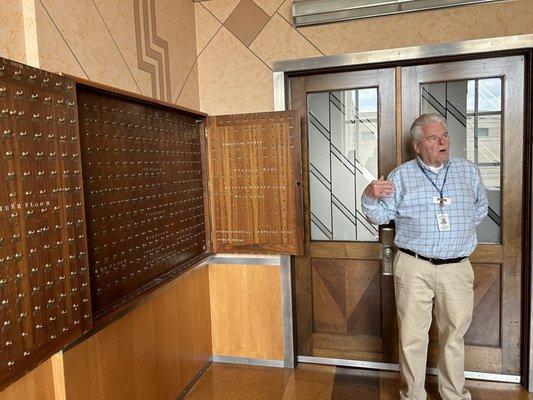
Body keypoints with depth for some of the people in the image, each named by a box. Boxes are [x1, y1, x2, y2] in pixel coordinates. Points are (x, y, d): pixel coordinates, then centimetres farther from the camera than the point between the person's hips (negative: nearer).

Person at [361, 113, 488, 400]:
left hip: (457, 268, 3)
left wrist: (460, 228, 5)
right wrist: (370, 196, -19)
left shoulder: (469, 171, 8)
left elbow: (481, 208, 19)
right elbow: (380, 215, 0)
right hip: (414, 267, -2)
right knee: (412, 335, 6)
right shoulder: (401, 175, 1)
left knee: (454, 334, 15)